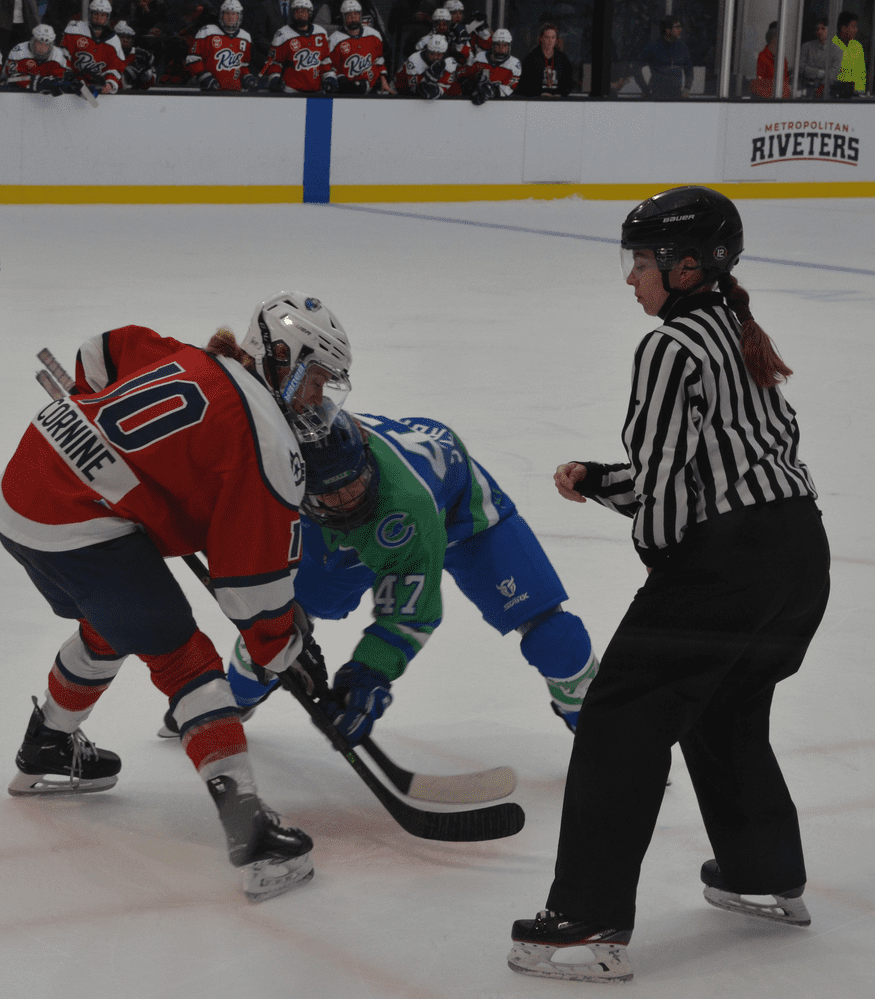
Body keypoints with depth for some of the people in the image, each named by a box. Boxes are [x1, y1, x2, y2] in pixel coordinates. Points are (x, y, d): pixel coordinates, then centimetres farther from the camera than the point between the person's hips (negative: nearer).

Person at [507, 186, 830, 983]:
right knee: (727, 709, 28)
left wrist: (659, 552, 5)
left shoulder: (673, 348, -11)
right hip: (802, 545, 9)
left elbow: (660, 478, -14)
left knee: (623, 721, -4)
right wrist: (597, 479, 13)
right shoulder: (739, 334, 15)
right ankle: (769, 878, 41)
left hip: (728, 558, -9)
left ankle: (592, 923, -7)